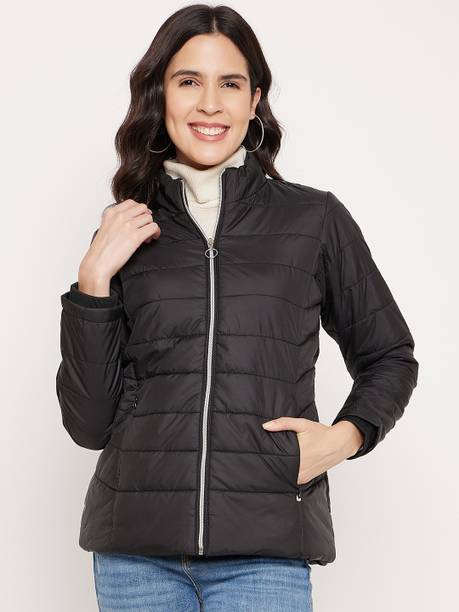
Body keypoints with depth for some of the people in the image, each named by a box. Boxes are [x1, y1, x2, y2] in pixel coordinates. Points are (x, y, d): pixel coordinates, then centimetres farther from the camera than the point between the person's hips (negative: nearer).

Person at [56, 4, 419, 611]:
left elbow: (390, 358, 14)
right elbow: (90, 423, 4)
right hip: (137, 546, 2)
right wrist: (94, 280, -5)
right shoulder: (126, 233, 8)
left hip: (264, 550, -1)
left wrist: (344, 437, -4)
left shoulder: (315, 219, 3)